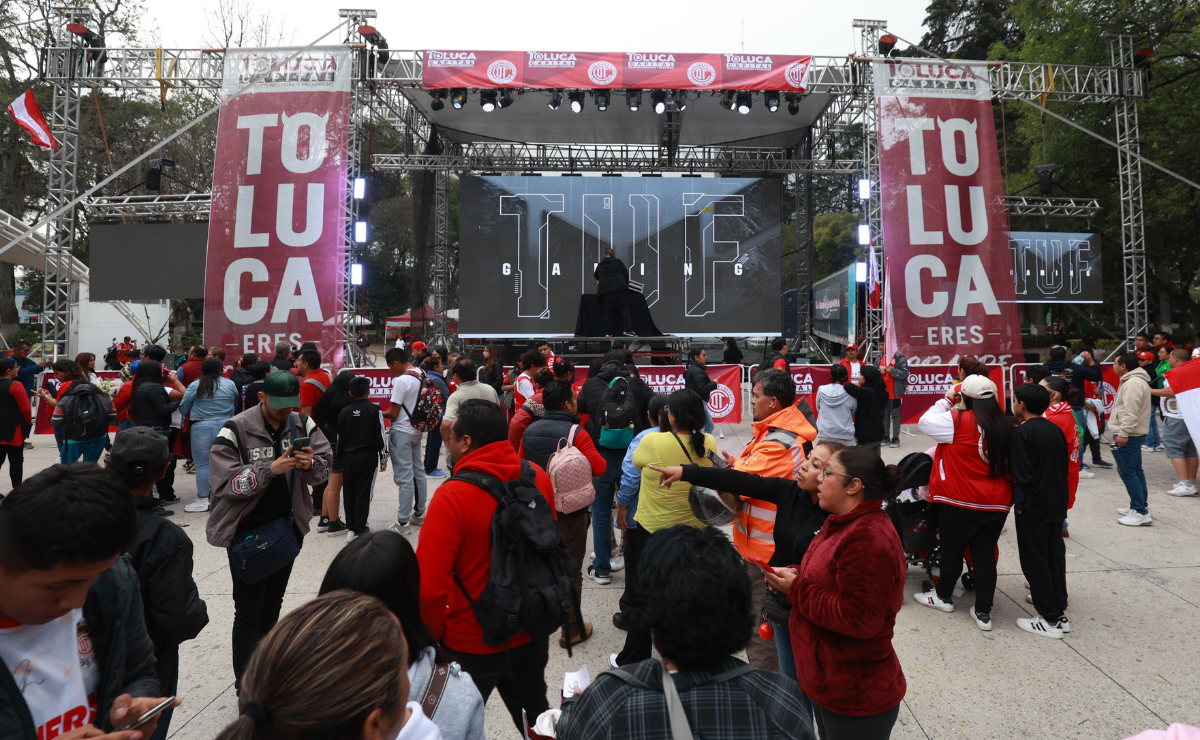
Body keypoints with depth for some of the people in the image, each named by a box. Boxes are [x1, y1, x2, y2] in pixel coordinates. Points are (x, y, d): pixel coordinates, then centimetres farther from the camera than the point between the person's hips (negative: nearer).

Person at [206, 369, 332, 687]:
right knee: (249, 610, 1)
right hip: (247, 531, -4)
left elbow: (325, 469, -1)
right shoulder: (235, 429, -14)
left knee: (273, 604, 19)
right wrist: (270, 469, -29)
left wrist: (311, 464, -23)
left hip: (288, 527, 5)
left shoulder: (303, 425, -2)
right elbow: (224, 484, -18)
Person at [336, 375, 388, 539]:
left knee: (349, 493, 12)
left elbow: (340, 438, 9)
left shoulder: (344, 411, 4)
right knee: (363, 493, 0)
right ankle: (359, 530, 3)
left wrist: (339, 460, 17)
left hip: (348, 457, 4)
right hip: (368, 457, -4)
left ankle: (350, 528, 19)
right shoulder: (374, 410, -7)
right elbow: (380, 435, -8)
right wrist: (383, 457, 1)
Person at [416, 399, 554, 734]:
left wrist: (435, 635, -7)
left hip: (473, 644, -4)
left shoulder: (453, 495, -26)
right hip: (532, 632, 5)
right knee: (534, 711, 27)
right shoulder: (539, 478, -9)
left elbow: (429, 586, -27)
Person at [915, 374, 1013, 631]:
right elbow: (1011, 464, 14)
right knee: (985, 554, 10)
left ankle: (943, 596, 31)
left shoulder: (959, 421, -16)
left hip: (961, 502, -5)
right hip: (998, 504, 5)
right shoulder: (1005, 426, 4)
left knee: (952, 549, 13)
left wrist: (946, 400, 1)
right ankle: (984, 612, 15)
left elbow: (926, 422, -8)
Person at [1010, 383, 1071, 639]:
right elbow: (1065, 468, 11)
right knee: (1055, 558, 16)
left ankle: (1049, 619, 8)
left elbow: (1023, 475, -19)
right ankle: (1060, 613, 24)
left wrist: (1020, 499, -7)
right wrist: (1058, 494, 19)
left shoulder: (1022, 432, -16)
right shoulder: (1056, 430, 6)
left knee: (1035, 561, 2)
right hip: (1056, 503, 8)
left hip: (1032, 505, -8)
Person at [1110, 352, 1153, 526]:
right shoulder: (1134, 381, 17)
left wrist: (1123, 434, -24)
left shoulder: (1133, 383, -19)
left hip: (1128, 435, -11)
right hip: (1134, 434, 11)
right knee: (1135, 471, 16)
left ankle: (1140, 513, -5)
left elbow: (1131, 412, -25)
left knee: (1127, 472, -8)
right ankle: (1140, 506, 25)